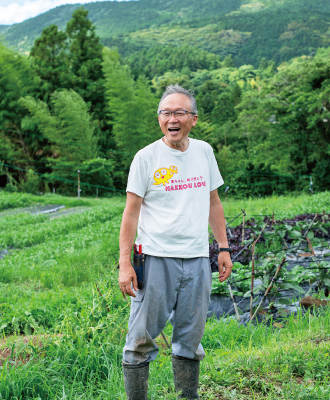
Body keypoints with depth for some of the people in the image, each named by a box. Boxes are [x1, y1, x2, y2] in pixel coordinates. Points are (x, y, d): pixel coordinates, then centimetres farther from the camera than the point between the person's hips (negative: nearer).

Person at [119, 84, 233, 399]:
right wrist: (125, 263, -10)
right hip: (156, 258, -4)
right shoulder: (146, 157, -4)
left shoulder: (204, 151, 9)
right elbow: (131, 212, -5)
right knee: (142, 338, -1)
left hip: (197, 259, 4)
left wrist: (224, 248, 13)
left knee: (190, 338, 13)